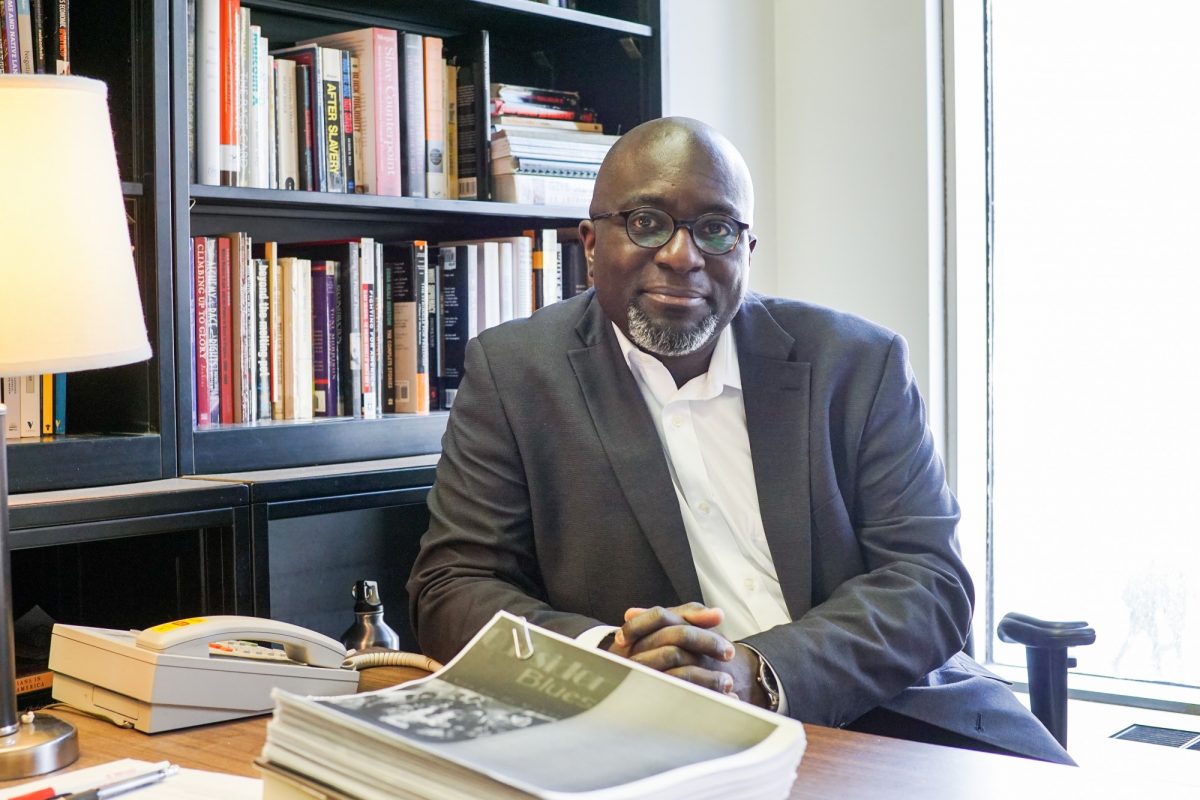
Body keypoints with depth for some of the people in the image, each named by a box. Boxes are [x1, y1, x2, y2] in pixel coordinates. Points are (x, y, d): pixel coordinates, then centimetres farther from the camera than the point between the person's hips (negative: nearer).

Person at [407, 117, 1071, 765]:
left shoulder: (856, 363, 3)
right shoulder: (512, 373, 1)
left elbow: (929, 580, -2)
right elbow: (451, 590, -2)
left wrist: (760, 674, -20)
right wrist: (609, 658, -22)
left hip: (872, 713, 0)